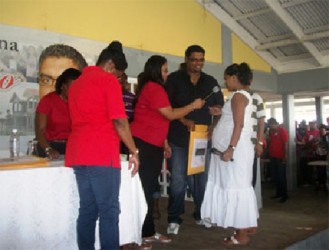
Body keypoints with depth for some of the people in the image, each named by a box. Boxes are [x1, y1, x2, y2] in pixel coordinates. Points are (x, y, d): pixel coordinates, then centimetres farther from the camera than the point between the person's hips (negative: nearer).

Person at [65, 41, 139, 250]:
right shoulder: (108, 80, -3)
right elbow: (120, 121, -11)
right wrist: (134, 151, -4)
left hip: (78, 154, 8)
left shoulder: (77, 83, 21)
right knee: (109, 211, -3)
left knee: (87, 210, 11)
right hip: (101, 154, -8)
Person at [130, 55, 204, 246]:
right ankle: (146, 233, 0)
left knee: (149, 188, 10)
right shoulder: (154, 88, -11)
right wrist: (193, 106, -2)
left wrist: (164, 143, 21)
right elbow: (170, 115, -14)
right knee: (145, 188, -6)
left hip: (152, 144, 10)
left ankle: (148, 231, 16)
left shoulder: (154, 88, 21)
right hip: (144, 143, -10)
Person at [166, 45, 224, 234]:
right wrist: (183, 120, -14)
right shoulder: (174, 79, 3)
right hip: (179, 138, -3)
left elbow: (220, 107, 15)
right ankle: (174, 219, 9)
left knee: (202, 178, 8)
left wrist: (214, 125, -3)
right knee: (178, 179, -2)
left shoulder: (211, 82, 12)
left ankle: (201, 214, 25)